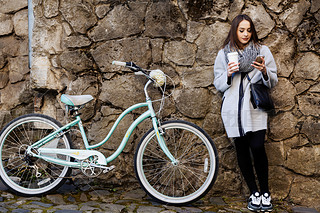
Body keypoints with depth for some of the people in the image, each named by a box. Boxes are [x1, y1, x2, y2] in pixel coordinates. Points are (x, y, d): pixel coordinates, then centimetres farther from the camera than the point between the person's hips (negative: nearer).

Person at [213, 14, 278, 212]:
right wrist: (228, 75, -8)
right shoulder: (224, 54, 11)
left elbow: (273, 82, 7)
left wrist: (265, 72, -14)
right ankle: (254, 193, 18)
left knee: (258, 148, -14)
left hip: (255, 108, -2)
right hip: (234, 110, 2)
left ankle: (265, 192, 5)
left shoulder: (263, 50, 8)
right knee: (242, 150, 4)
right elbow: (218, 84, 12)